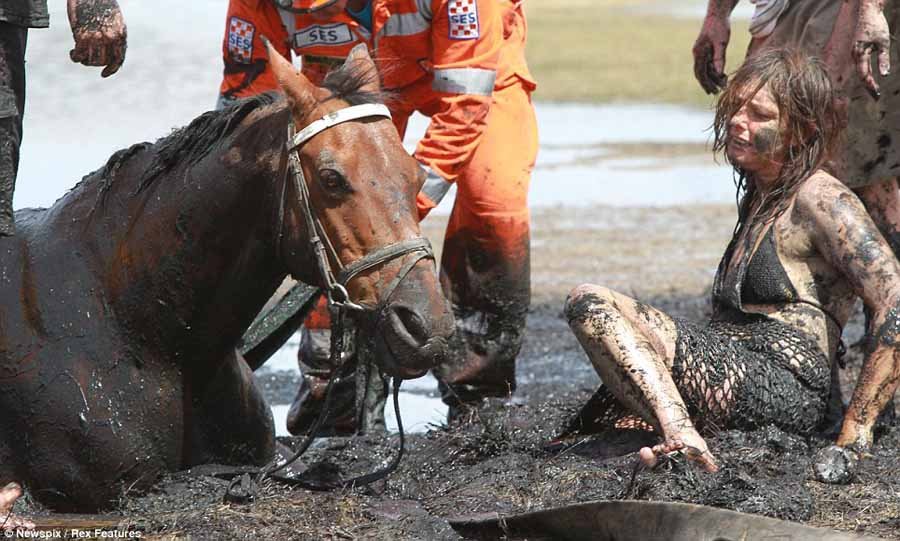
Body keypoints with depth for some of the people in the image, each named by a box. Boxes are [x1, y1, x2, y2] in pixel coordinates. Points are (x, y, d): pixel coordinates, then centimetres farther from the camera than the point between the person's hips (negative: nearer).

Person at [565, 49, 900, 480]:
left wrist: (854, 434, -17)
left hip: (781, 392, -10)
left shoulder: (821, 201, -5)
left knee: (589, 304, -17)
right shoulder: (760, 197, 24)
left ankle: (678, 434, -36)